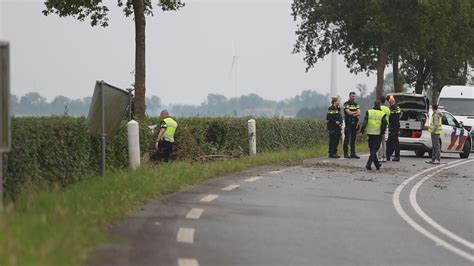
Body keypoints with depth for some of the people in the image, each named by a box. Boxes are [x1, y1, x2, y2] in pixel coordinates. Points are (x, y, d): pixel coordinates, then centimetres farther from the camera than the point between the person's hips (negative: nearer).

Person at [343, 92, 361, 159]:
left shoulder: (356, 104, 15)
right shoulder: (346, 104, -1)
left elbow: (359, 113, 2)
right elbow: (348, 112, -14)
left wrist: (352, 113, -14)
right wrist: (355, 112, -1)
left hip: (355, 123, 5)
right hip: (348, 123, -5)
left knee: (353, 139, 6)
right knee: (347, 139, -5)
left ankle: (353, 153, 8)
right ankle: (346, 153, -3)